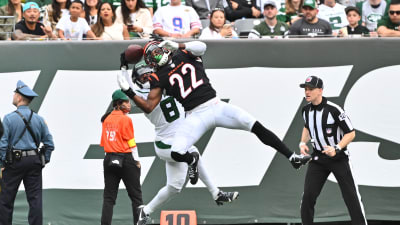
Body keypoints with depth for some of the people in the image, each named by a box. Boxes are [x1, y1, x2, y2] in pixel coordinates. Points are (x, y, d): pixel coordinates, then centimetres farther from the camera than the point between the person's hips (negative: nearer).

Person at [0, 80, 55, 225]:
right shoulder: (38, 119, 5)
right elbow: (49, 143, 6)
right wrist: (44, 161, 13)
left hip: (14, 162, -4)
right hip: (34, 162, 4)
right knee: (35, 198, 4)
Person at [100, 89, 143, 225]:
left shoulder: (106, 119, 9)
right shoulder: (125, 119, -10)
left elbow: (103, 142, 10)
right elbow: (131, 142, -9)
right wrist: (137, 160, -1)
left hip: (109, 159, 6)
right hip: (126, 160, -6)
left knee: (109, 197, 6)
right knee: (136, 196, 3)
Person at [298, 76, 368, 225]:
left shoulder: (334, 110, -21)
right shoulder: (306, 110, -1)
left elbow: (351, 133, -15)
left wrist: (336, 149, -27)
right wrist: (303, 143, 5)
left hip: (338, 158, -5)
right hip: (318, 159, 5)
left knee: (350, 195, -3)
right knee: (308, 195, -5)